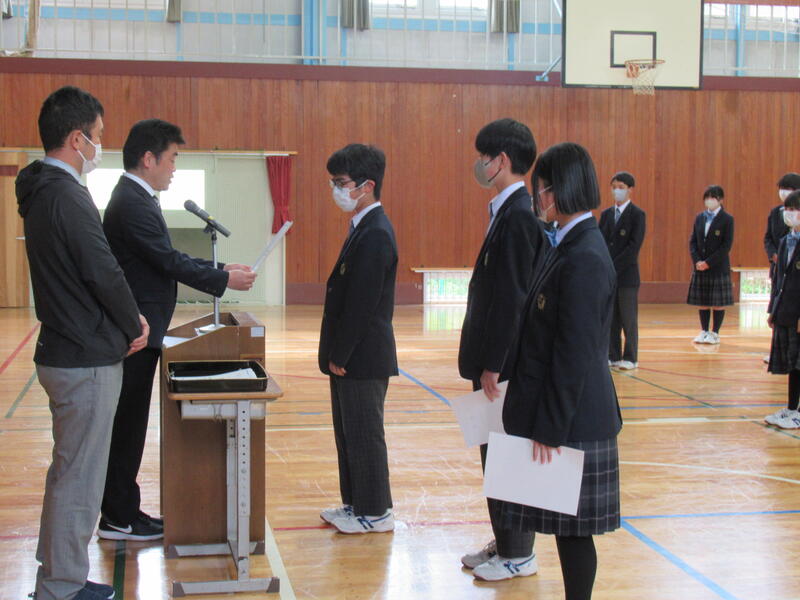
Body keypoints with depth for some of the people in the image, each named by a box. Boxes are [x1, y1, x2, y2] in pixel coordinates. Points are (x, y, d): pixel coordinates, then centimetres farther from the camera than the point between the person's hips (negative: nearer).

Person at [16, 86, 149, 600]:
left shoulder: (42, 192, 11)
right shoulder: (67, 196, -20)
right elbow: (103, 271, -22)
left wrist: (126, 316, 7)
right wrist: (134, 326, -7)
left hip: (64, 354, 10)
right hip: (87, 360, -10)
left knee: (69, 471, 21)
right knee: (79, 479, 1)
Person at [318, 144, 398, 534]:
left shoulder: (375, 235, -20)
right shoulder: (364, 228, 11)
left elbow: (362, 305, -22)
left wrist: (340, 356, -16)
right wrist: (336, 354, 15)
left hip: (363, 357, -10)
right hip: (351, 356, 10)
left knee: (364, 436, 1)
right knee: (348, 433, 17)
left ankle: (374, 513, 13)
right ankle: (355, 503, 29)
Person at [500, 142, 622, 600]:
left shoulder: (584, 258, -20)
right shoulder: (574, 247, 10)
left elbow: (575, 356, -21)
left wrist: (551, 429, -17)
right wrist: (544, 421, 17)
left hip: (573, 419, -9)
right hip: (562, 413, 9)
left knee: (573, 527, 2)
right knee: (567, 526, 16)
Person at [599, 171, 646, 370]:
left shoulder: (637, 215, -3)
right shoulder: (606, 214, 13)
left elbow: (634, 245, -11)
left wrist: (614, 267, -15)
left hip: (627, 274, -5)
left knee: (629, 319, 0)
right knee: (610, 318, 7)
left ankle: (630, 358, 6)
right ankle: (612, 356, 13)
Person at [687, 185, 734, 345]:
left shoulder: (726, 219, -5)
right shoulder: (700, 218, 8)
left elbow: (727, 245, -11)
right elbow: (692, 241, 7)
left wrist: (709, 262, -15)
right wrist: (697, 261, -8)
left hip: (718, 267, -4)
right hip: (700, 266, 4)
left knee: (718, 302, 2)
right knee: (702, 301, 8)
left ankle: (715, 333, 9)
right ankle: (704, 331, 17)